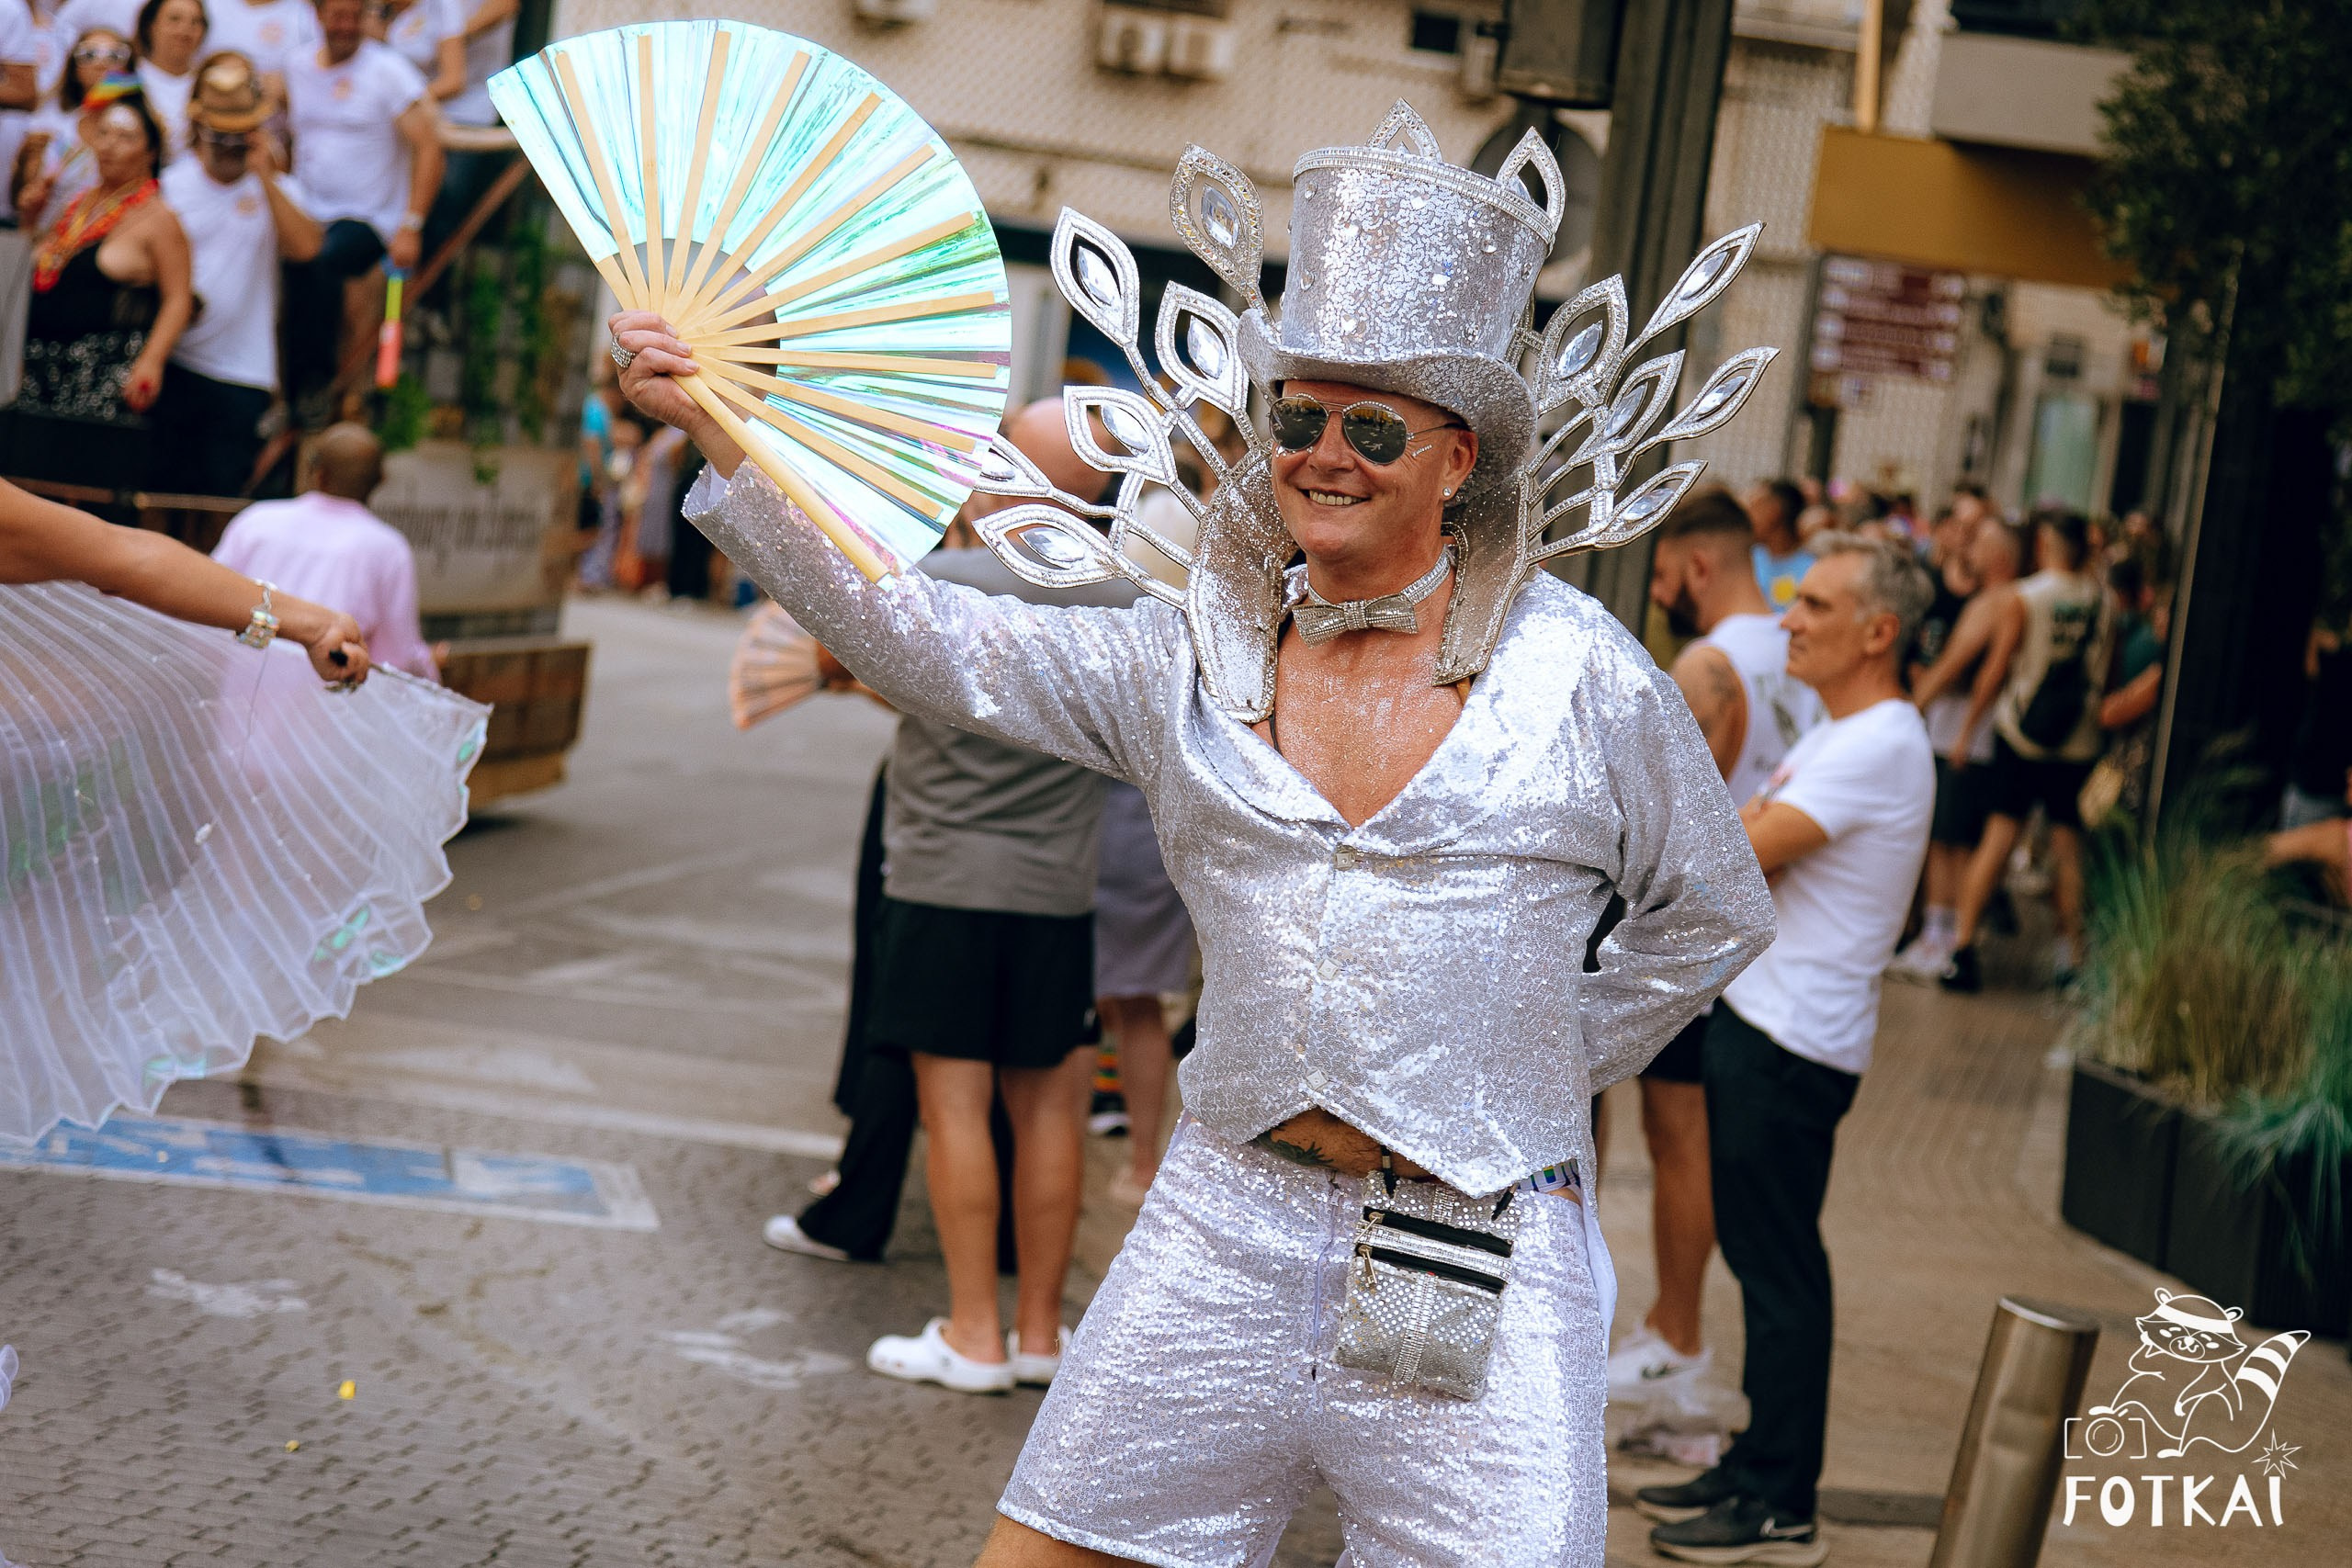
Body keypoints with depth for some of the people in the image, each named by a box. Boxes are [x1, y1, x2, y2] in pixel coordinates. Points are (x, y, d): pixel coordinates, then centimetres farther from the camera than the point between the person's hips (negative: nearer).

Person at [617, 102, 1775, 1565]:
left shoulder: (1579, 675, -2)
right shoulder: (1191, 657, 4)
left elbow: (1714, 914, 11)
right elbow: (920, 636, -1)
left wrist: (1541, 1070, 8)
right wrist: (719, 429, -7)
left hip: (1484, 1267, -2)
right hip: (1229, 1232, 3)